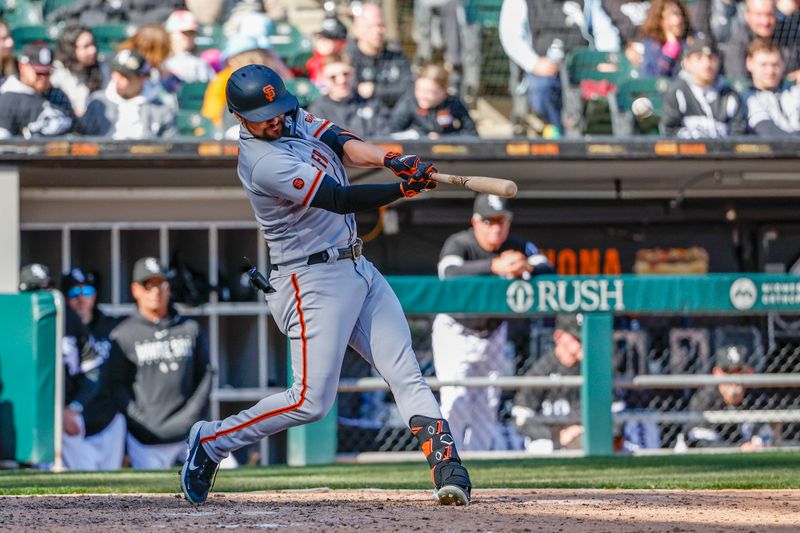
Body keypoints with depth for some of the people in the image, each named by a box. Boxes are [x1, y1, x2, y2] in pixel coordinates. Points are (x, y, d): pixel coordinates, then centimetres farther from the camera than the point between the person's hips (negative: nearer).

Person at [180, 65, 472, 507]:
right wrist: (403, 190, -29)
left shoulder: (295, 119, 8)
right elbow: (339, 199, -24)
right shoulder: (263, 162, -20)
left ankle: (447, 468, -13)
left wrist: (389, 159, -24)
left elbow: (343, 143, -4)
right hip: (314, 282, -9)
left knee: (406, 372, -5)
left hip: (357, 268, 9)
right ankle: (211, 442, 7)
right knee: (311, 401, -9)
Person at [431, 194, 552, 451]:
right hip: (455, 333, -4)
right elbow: (450, 273, -45)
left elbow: (547, 269, -27)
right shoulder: (459, 244, -24)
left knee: (487, 405, 8)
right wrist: (495, 266, -60)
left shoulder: (517, 247, -12)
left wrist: (525, 268, -51)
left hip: (493, 334, 4)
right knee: (456, 403, -14)